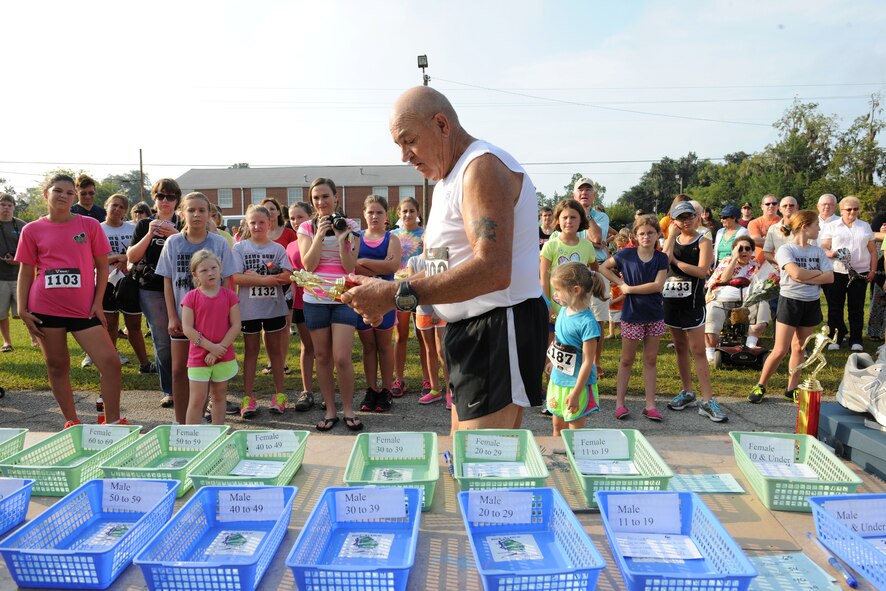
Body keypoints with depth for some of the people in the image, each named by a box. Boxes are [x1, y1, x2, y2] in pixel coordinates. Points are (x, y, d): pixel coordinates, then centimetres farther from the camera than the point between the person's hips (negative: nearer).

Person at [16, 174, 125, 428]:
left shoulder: (90, 225, 3)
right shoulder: (32, 230, 5)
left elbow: (102, 266, 5)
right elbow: (26, 272, 8)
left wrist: (98, 303, -3)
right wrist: (22, 311, 1)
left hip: (84, 309, -1)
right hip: (45, 309, 1)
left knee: (110, 361, -9)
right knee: (57, 366, 9)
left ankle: (113, 420, 4)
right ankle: (71, 422, 23)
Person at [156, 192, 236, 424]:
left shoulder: (219, 243, -3)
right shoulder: (173, 243, 1)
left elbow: (226, 282, 0)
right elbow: (168, 282, 3)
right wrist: (172, 317, -2)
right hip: (182, 316, 1)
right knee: (179, 370, 7)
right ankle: (180, 421, 21)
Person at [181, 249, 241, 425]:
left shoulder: (229, 295, 0)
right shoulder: (191, 297, -4)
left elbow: (236, 326, -4)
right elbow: (187, 329, -9)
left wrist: (220, 348, -13)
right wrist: (211, 347, -16)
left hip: (224, 357, 2)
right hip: (198, 357, -2)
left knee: (219, 397, 14)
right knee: (197, 400, 2)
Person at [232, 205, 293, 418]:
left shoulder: (278, 248, 2)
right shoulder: (240, 248, 0)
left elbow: (286, 276, -11)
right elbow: (236, 278, -12)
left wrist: (255, 277, -17)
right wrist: (267, 279, -17)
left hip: (274, 307, 1)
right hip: (249, 308, 0)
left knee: (275, 349, 11)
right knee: (251, 350, 9)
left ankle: (280, 393, 19)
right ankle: (248, 396, 15)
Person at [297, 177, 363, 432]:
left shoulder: (350, 226, 2)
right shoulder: (307, 228, 5)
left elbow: (350, 266, -5)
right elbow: (308, 265, -6)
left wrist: (341, 238, -17)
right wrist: (320, 234, -13)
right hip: (315, 299, 2)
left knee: (342, 358, -7)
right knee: (322, 357, 8)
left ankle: (348, 410, 11)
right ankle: (330, 410, 20)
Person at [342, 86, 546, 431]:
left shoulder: (483, 166, -14)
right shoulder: (447, 181, 19)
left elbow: (492, 270, -28)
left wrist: (397, 295, -28)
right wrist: (380, 298, 2)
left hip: (500, 328, -10)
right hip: (469, 331, 10)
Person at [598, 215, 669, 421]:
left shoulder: (661, 258, -2)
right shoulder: (626, 255, -5)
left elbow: (658, 285, -12)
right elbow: (604, 268, 3)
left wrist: (630, 288, -13)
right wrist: (620, 283, -7)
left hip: (654, 315, 2)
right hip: (632, 314, -2)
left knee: (650, 360, 8)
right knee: (627, 360, 7)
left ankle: (650, 404, 14)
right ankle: (620, 403, 13)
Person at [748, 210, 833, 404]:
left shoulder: (818, 251, 6)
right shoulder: (785, 249, -10)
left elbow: (830, 277, -5)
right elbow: (797, 274, -24)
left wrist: (805, 278, -16)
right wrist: (818, 272, -8)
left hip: (812, 303, 5)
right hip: (790, 301, -5)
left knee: (799, 348, 10)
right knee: (780, 350, -6)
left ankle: (792, 389, 19)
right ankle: (760, 386, 8)